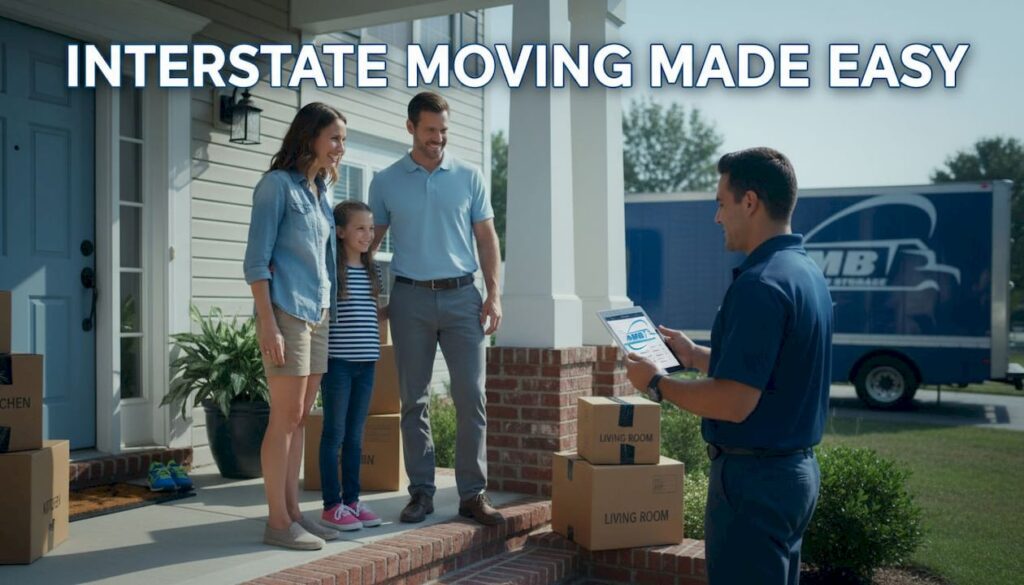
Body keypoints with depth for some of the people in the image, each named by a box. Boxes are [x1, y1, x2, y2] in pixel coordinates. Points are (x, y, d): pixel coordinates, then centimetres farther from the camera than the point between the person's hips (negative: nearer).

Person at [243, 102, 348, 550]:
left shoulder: (320, 191, 17)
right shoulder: (277, 184, -6)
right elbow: (257, 260, -11)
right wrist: (267, 323, -18)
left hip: (318, 313, 8)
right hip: (287, 311, -8)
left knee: (299, 418, 9)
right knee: (285, 417, -5)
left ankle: (292, 512, 15)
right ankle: (278, 522, 1)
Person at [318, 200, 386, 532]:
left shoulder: (373, 271, 13)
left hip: (366, 362, 6)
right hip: (337, 361, -6)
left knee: (356, 435, 12)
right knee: (334, 433, 0)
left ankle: (352, 500, 19)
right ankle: (332, 505, 7)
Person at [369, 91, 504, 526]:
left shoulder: (468, 177, 8)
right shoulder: (386, 182, 7)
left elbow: (486, 238, 8)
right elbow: (369, 241, 10)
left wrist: (494, 294, -2)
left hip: (462, 297, 0)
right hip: (410, 298, 0)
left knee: (471, 397, -2)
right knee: (414, 401, 4)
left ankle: (473, 493, 6)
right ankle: (421, 491, 13)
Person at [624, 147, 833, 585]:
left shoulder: (760, 283, -22)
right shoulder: (807, 273, 10)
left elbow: (734, 403, -26)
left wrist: (656, 384, -12)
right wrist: (696, 356, 19)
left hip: (754, 478, -10)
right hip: (797, 468, 10)